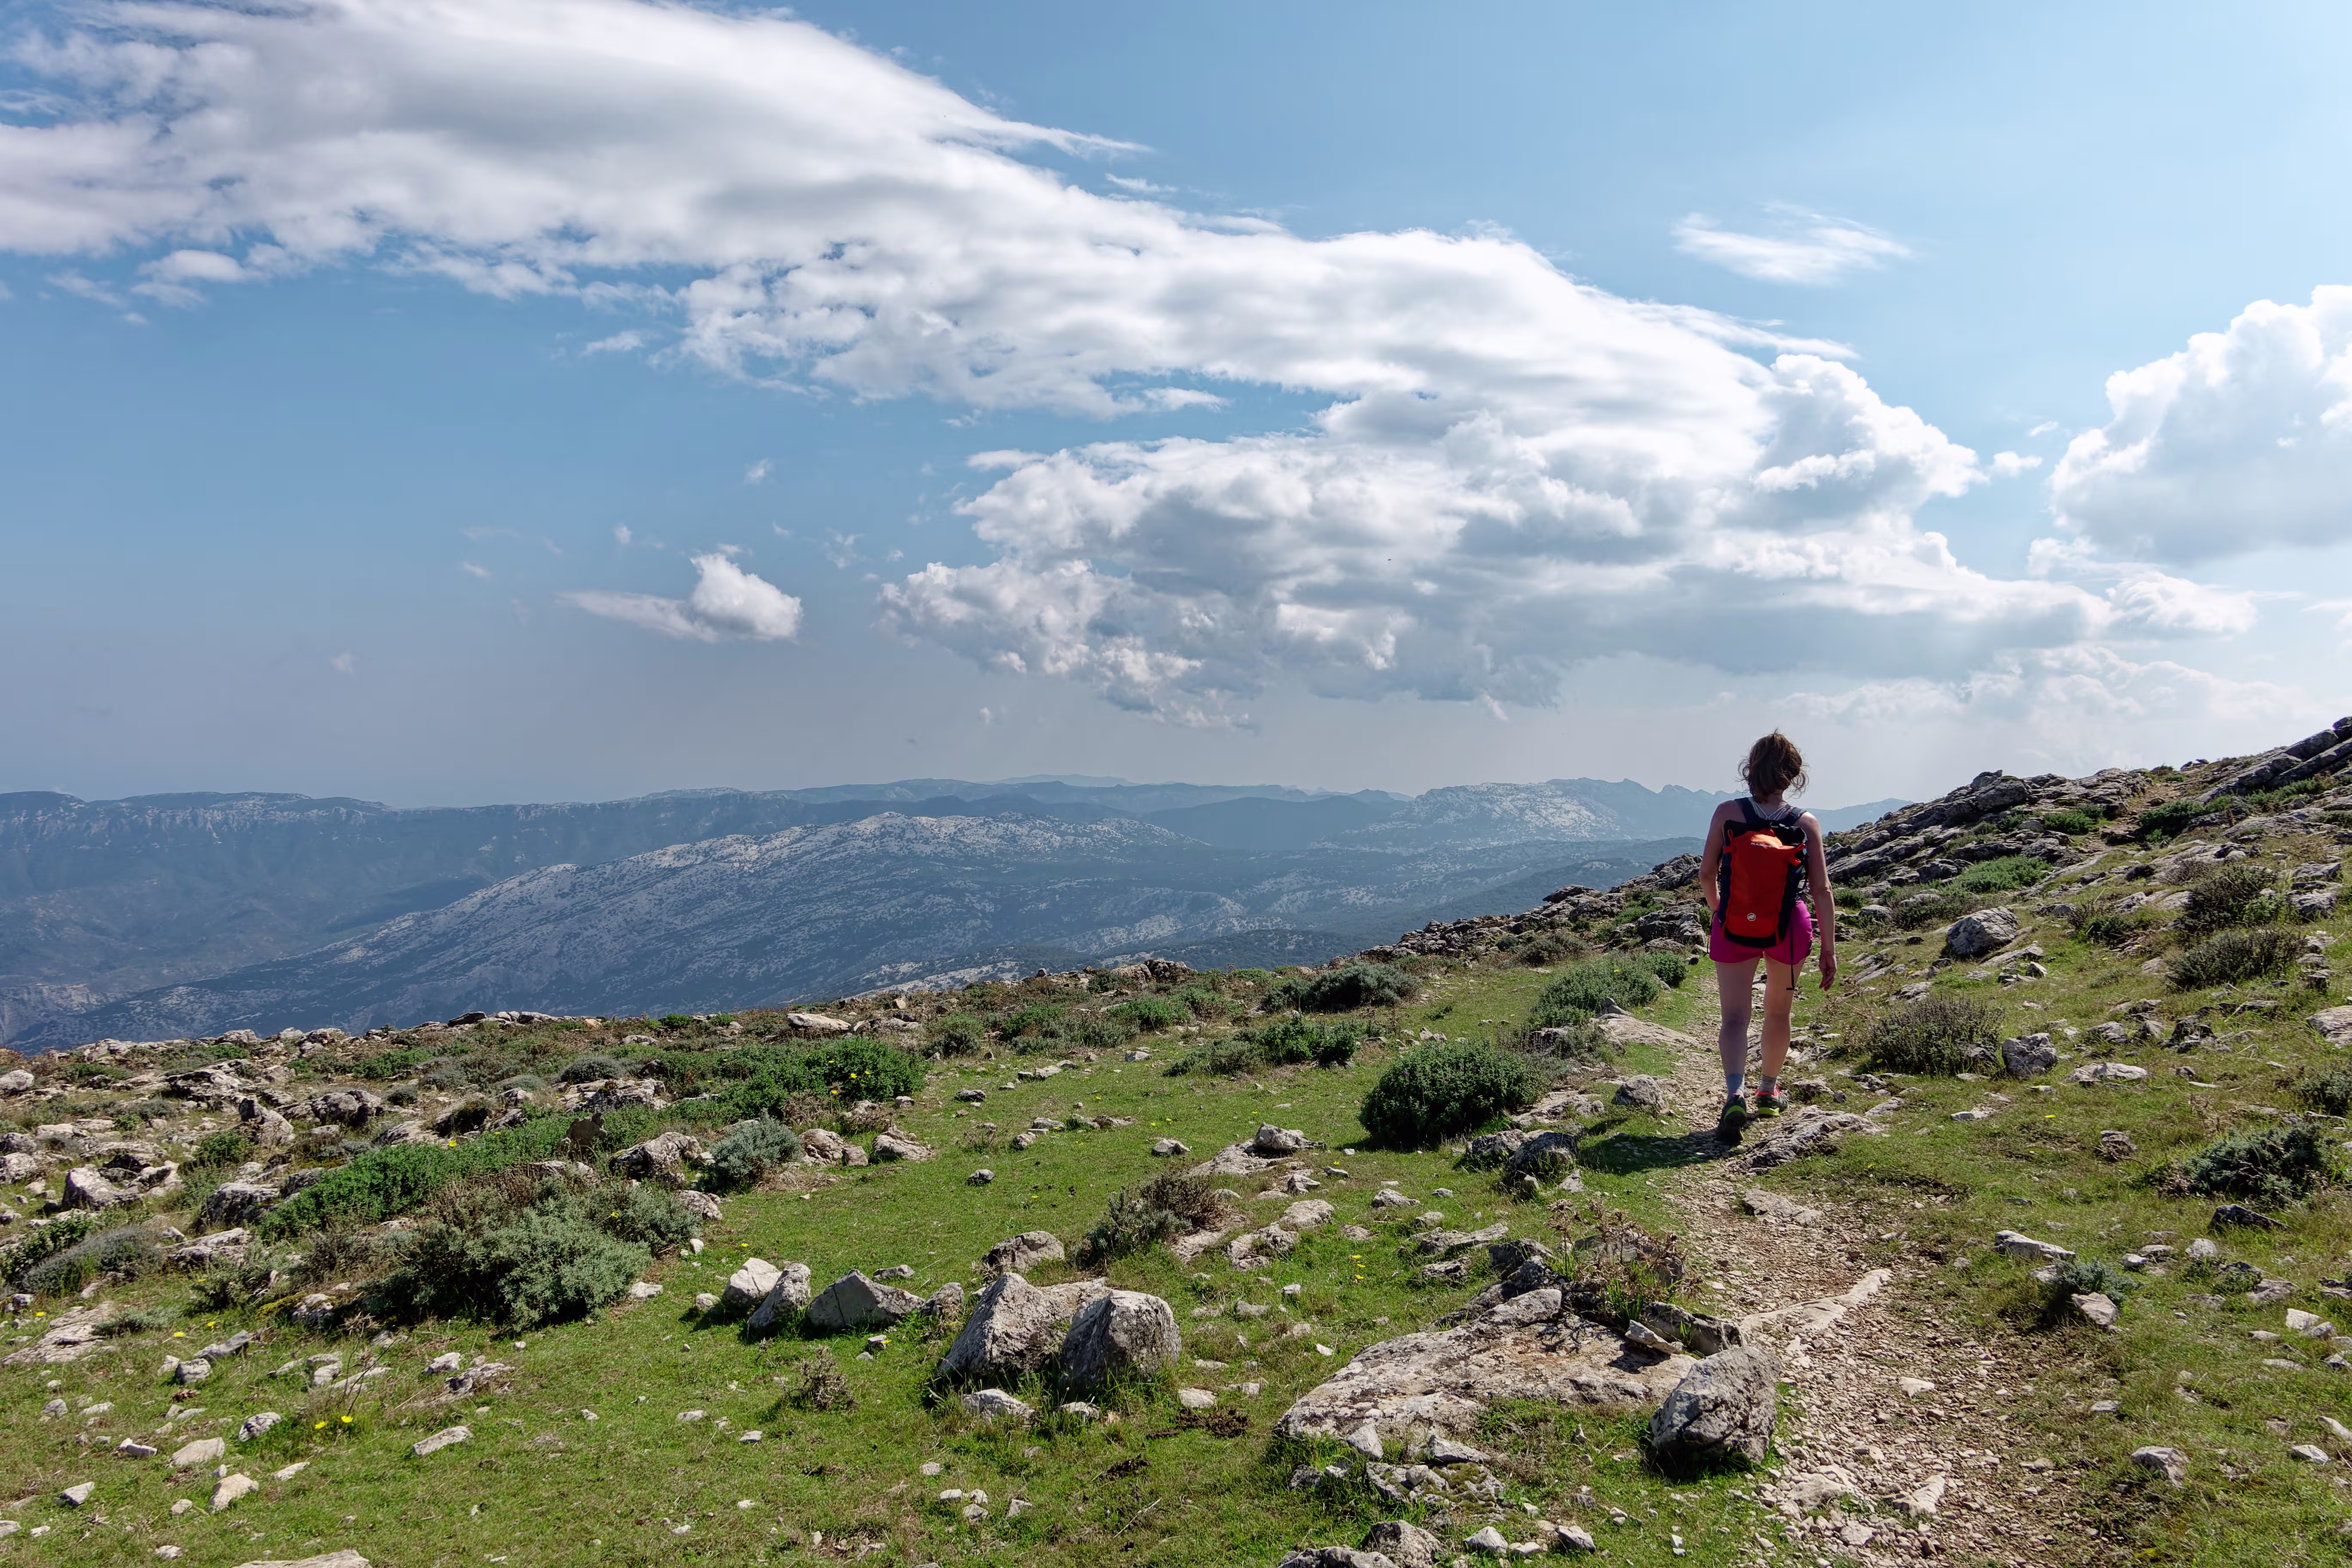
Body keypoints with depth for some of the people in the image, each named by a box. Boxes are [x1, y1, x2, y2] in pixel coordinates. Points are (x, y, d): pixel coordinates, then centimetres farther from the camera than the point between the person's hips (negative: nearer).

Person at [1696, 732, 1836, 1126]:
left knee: (1735, 1017, 3)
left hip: (1733, 928, -1)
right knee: (1778, 1012, 23)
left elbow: (1706, 875, -3)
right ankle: (1769, 1090, 37)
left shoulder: (1727, 813, -9)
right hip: (1788, 930, 1)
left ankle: (1735, 1091, -20)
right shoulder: (1806, 824, -8)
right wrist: (1829, 950, 0)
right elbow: (1821, 891, -7)